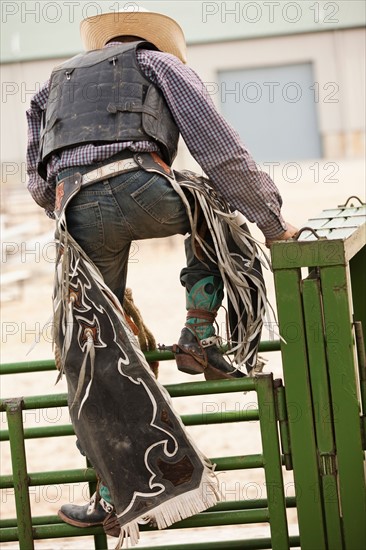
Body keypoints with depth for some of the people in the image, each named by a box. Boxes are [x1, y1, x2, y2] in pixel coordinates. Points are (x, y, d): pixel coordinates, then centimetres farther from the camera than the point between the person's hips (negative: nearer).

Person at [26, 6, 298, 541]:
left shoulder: (58, 83, 36)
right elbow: (224, 155, 13)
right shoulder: (164, 64, 24)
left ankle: (114, 493, 12)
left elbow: (40, 185, 33)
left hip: (77, 211, 3)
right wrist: (271, 224, 19)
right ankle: (199, 340, 16)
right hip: (139, 190, -3)